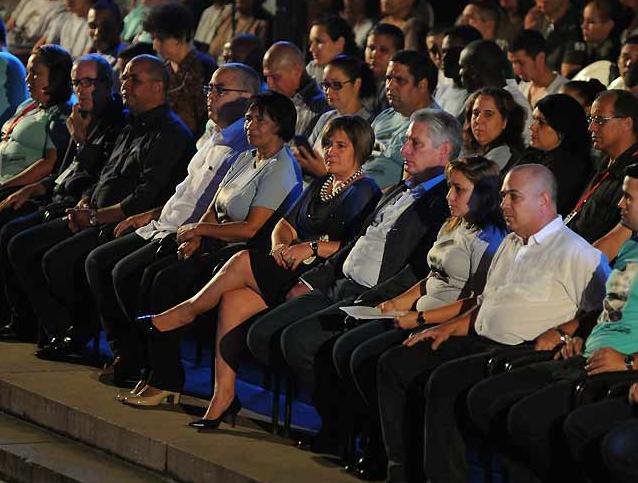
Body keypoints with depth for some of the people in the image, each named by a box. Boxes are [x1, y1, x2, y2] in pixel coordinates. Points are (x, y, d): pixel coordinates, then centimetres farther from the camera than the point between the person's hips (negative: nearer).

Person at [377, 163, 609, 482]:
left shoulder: (573, 252, -6)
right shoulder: (511, 244, 23)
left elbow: (600, 309, -15)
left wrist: (558, 334, -22)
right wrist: (449, 328, 16)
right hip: (478, 339, 10)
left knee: (444, 380, -31)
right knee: (393, 364, 1)